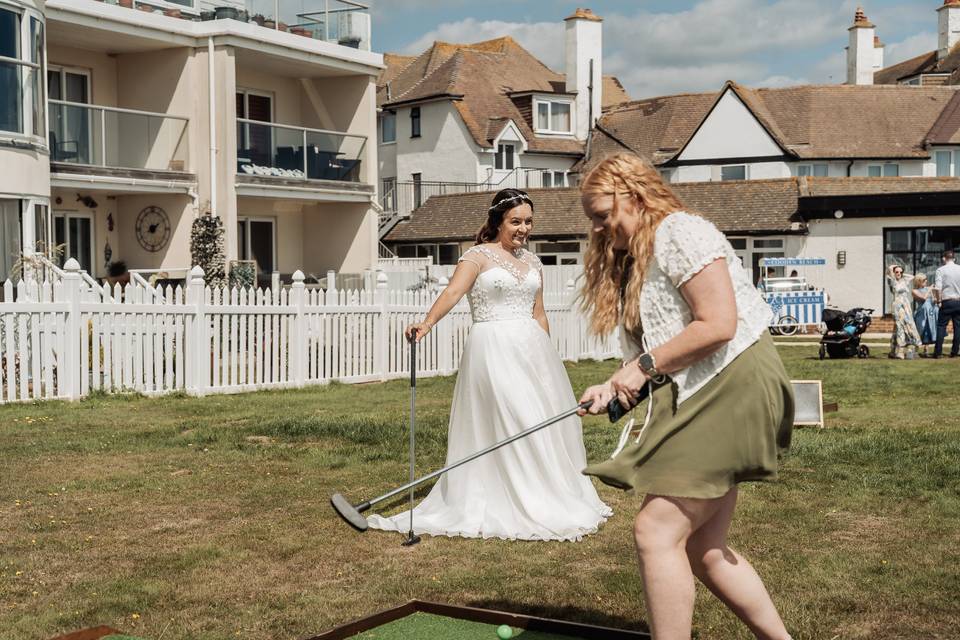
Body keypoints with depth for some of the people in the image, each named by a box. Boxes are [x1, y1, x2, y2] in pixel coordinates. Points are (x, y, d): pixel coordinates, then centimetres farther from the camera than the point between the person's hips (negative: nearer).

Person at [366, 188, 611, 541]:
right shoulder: (480, 255, -4)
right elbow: (453, 291, -19)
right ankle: (526, 509, -1)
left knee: (545, 421, 7)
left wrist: (546, 354, 17)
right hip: (493, 348, -6)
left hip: (531, 348, 7)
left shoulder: (532, 261, 15)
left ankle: (548, 500, 20)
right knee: (512, 423, -9)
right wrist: (427, 323, -36)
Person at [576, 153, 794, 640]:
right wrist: (615, 388, -3)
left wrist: (645, 366, -14)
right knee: (703, 549, 8)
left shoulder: (680, 233, -9)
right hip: (697, 398, 10)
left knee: (656, 529, -13)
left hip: (733, 385, -10)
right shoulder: (634, 262, 20)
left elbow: (719, 325, -19)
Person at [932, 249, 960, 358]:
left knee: (941, 326, 2)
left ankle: (938, 352, -3)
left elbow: (937, 288, -14)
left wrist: (938, 300, -3)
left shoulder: (941, 270, -5)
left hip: (947, 301, -3)